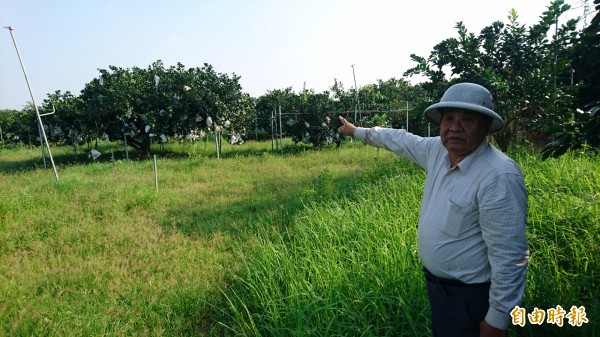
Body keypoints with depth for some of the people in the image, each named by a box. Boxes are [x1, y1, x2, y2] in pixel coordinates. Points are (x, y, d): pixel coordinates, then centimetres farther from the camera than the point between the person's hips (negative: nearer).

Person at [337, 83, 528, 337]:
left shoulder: (499, 176, -28)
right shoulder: (438, 150, -5)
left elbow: (509, 257, -26)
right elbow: (401, 140, 12)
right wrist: (357, 131, 23)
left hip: (471, 298, -7)